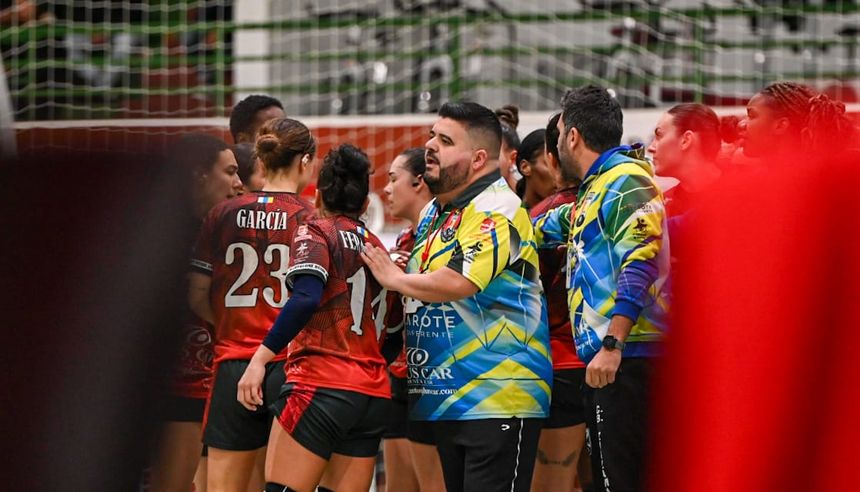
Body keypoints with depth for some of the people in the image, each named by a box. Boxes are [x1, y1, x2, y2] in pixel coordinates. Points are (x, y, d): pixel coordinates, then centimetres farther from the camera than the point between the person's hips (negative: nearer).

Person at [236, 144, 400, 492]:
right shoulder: (376, 247, 18)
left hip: (322, 385, -6)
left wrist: (260, 358, -21)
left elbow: (306, 298, -18)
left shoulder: (316, 233, 0)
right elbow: (395, 335, 20)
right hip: (375, 394, 6)